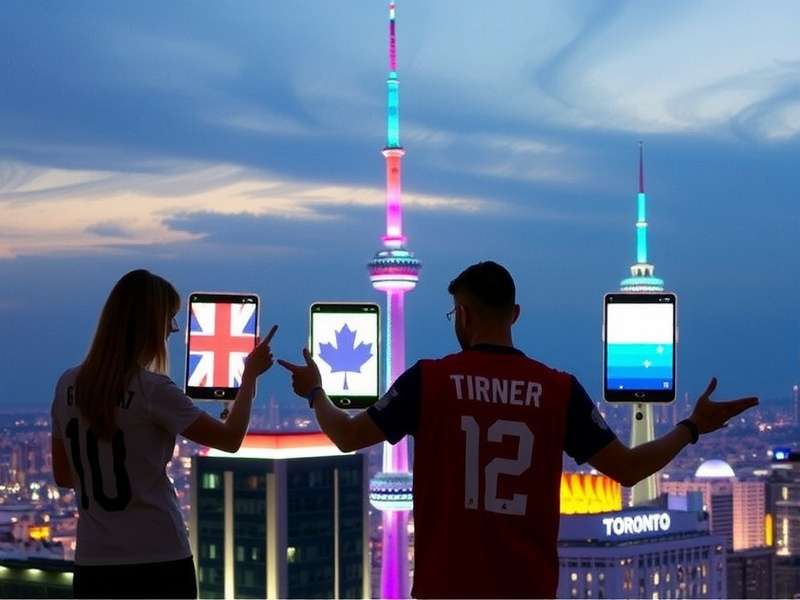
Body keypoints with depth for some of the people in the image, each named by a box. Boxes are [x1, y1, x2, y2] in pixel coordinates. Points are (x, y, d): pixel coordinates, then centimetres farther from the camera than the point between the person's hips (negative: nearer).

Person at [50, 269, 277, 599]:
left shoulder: (67, 386, 3)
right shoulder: (152, 390, -12)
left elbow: (63, 476, 13)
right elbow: (230, 439, -3)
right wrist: (250, 374, 8)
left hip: (93, 565, 5)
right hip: (158, 564, -5)